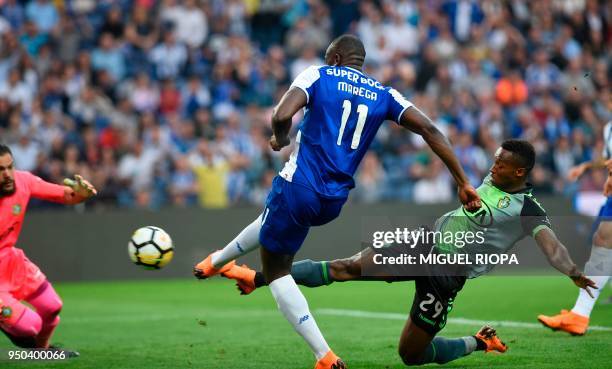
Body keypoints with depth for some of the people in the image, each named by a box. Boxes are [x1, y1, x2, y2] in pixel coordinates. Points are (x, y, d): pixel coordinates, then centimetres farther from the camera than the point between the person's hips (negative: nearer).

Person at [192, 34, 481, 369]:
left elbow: (281, 116, -18)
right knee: (271, 218, 36)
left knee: (276, 270, 10)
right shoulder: (383, 94, 10)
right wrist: (462, 182, 1)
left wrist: (280, 139, 6)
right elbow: (429, 130, 1)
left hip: (299, 187, -6)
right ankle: (217, 261, 55)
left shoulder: (318, 76, -1)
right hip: (334, 201, 6)